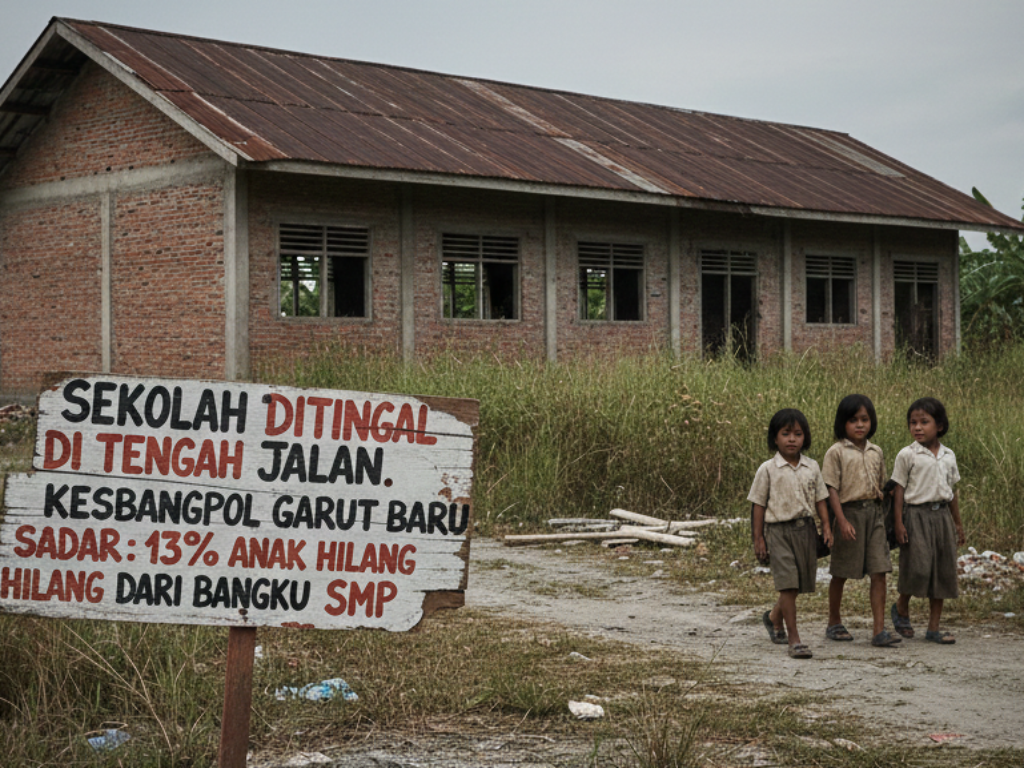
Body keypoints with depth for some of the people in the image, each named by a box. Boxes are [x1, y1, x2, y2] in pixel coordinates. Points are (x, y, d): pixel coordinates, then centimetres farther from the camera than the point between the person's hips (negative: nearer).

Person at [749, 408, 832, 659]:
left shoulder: (811, 467, 7)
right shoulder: (768, 470, -4)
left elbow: (819, 499, 12)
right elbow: (759, 504, 0)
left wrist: (826, 526, 2)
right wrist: (758, 538, -2)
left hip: (805, 528, 4)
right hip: (779, 530, -4)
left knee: (800, 583, 11)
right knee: (788, 585, -11)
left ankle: (774, 617, 39)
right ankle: (794, 640, -9)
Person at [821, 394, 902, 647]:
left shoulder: (876, 452, 10)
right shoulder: (836, 452, -6)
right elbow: (832, 489, -10)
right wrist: (842, 521, -17)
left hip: (873, 513, 4)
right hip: (849, 512, -4)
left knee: (879, 572, -4)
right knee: (840, 573, 8)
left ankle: (879, 630, -5)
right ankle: (834, 624, 25)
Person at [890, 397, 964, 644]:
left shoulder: (948, 456, 10)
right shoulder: (907, 455, -4)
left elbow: (952, 492, 17)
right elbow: (899, 491, -4)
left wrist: (957, 523, 18)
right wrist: (899, 523, -10)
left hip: (941, 515, 5)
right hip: (916, 515, -5)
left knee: (943, 571, 5)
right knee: (918, 567, -13)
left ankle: (933, 628, 12)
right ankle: (901, 607, 16)